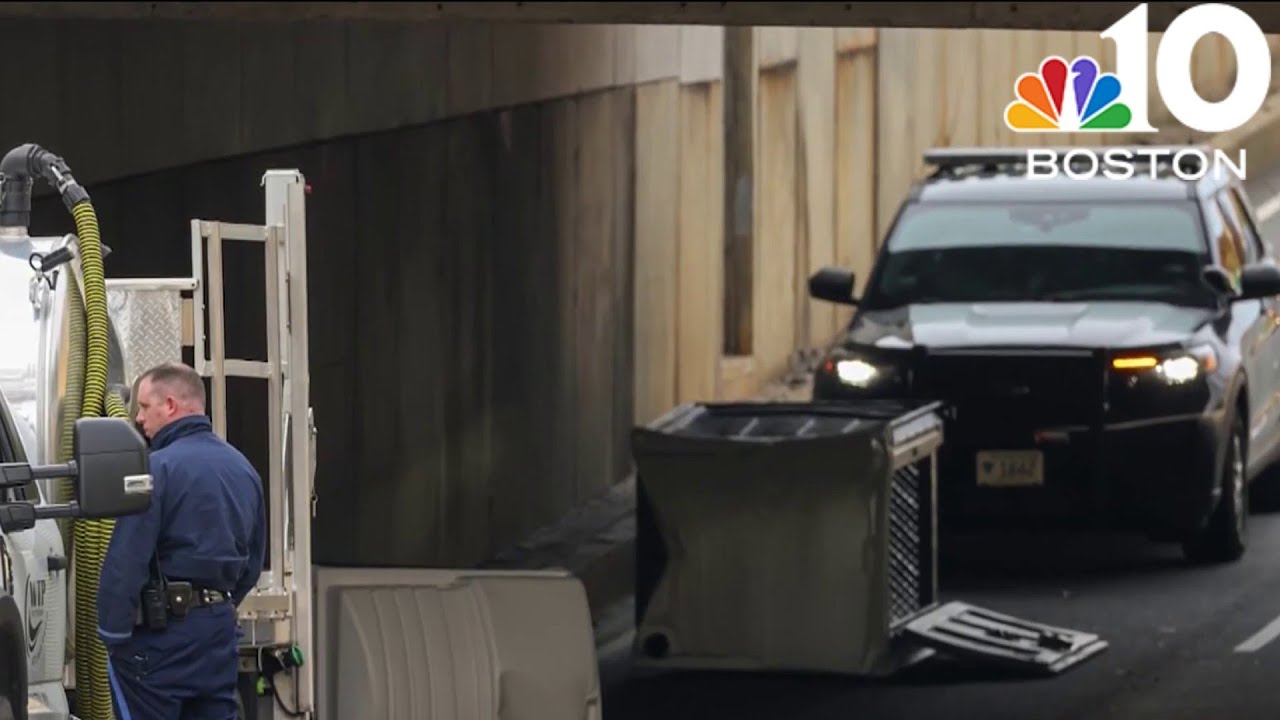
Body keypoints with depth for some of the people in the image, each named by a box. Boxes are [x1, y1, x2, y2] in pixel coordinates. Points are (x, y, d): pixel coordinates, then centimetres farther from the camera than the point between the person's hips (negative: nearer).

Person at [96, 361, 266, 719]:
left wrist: (112, 633, -13)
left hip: (162, 631, -8)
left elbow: (126, 562, -19)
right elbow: (253, 559, 19)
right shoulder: (242, 468, 13)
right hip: (220, 627, 8)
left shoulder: (159, 469, -15)